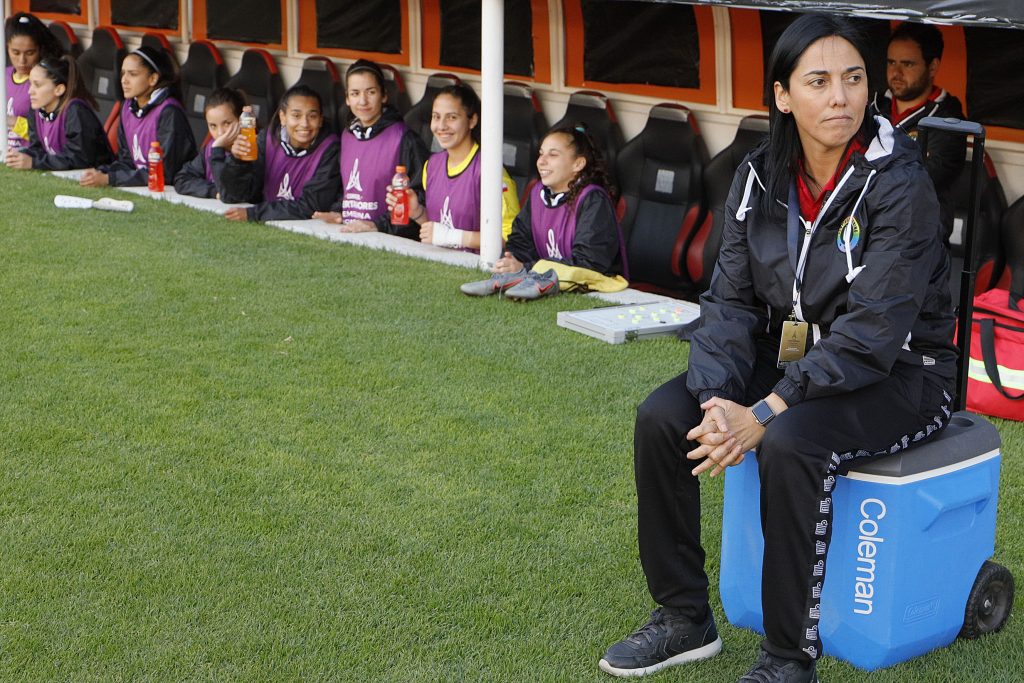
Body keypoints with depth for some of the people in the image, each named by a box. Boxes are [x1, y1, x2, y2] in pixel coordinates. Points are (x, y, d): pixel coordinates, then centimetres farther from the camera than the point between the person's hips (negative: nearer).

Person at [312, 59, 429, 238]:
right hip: (348, 236, 6)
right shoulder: (347, 135, 18)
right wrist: (338, 212, 12)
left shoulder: (405, 139, -6)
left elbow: (420, 196, -11)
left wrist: (380, 225, -15)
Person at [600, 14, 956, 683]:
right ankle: (685, 618, 2)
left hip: (898, 377, -6)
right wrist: (718, 401, -21)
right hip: (789, 355, 6)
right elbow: (731, 301, -2)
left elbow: (870, 332, -25)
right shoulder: (760, 178, -2)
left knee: (789, 442, -34)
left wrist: (764, 414, -29)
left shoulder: (899, 185, -20)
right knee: (662, 417, -14)